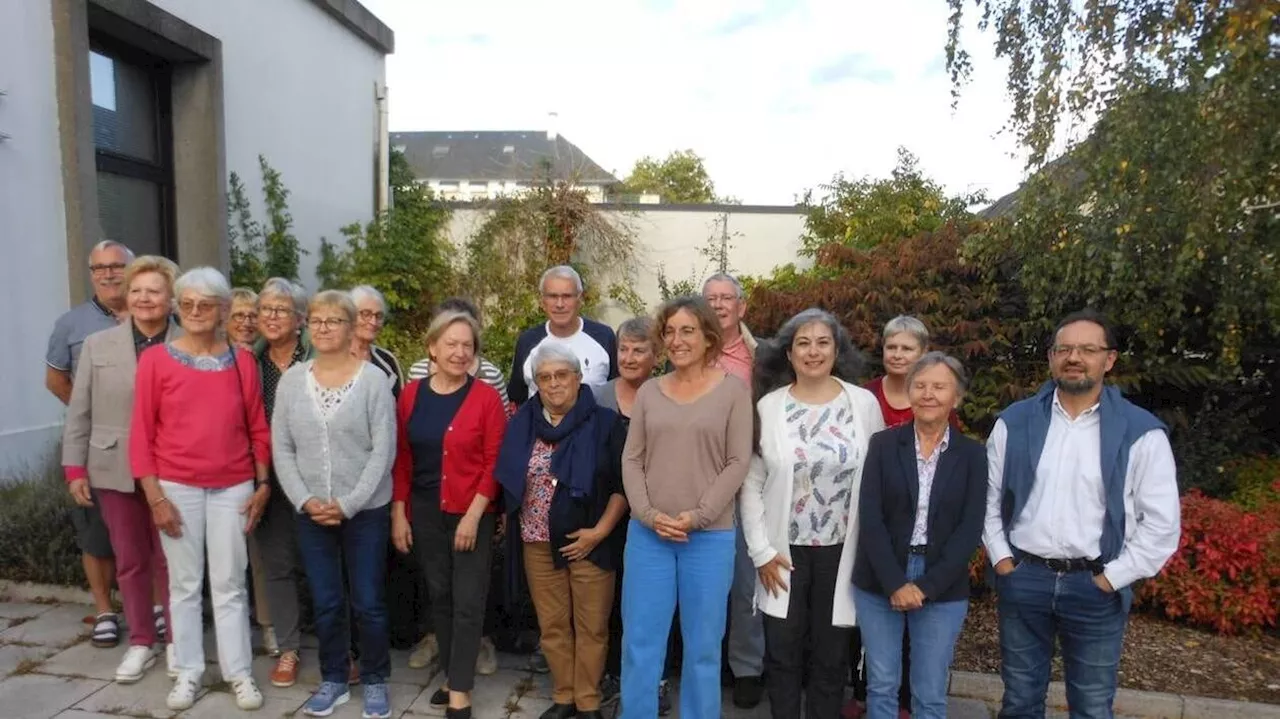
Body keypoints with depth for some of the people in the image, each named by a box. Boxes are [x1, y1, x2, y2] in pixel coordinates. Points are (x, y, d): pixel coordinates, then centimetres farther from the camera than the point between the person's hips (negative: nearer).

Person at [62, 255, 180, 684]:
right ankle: (141, 642, 26)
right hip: (115, 470, 3)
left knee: (169, 560, 9)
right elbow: (79, 412, 6)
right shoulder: (98, 345, 4)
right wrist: (75, 469, 3)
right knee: (129, 560, 12)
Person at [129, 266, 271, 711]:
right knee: (185, 583, 10)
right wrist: (154, 496, -7)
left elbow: (258, 429, 6)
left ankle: (239, 672, 19)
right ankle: (188, 672, 25)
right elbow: (141, 432, -3)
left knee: (229, 583, 8)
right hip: (177, 487, -1)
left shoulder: (242, 361, 2)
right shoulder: (155, 360, -4)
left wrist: (262, 484, 2)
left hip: (233, 487, 1)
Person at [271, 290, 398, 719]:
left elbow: (383, 450, -10)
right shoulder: (292, 379, 3)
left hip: (365, 510, -3)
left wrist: (348, 504, -14)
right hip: (311, 513, 3)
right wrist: (305, 501, -8)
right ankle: (333, 680, 32)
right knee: (325, 603, 13)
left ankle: (375, 682, 27)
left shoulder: (373, 379, -8)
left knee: (369, 603, 7)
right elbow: (281, 449, 4)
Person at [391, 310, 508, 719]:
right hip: (425, 511, 4)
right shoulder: (412, 395, 1)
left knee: (468, 601, 1)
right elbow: (402, 459, 5)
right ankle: (453, 676, 30)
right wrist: (398, 513, 3)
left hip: (472, 513, -4)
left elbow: (494, 464, -10)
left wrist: (472, 516, -13)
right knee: (439, 596, 14)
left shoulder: (486, 397, -10)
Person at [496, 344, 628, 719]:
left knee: (591, 627, 6)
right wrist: (514, 528, 5)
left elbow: (623, 485, -6)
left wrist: (599, 531, -13)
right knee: (552, 626, 12)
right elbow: (508, 481, 12)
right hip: (538, 544, 3)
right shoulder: (523, 424, 6)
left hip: (589, 543, -3)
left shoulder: (604, 423, -5)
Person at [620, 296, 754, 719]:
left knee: (702, 645, 10)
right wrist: (648, 514, -9)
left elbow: (738, 463, -6)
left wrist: (697, 516, -13)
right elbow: (631, 459, 5)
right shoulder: (649, 392, 7)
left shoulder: (733, 390, -1)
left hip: (710, 536, -2)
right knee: (640, 640, 9)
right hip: (647, 534, 2)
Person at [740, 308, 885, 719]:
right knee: (783, 656, 10)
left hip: (841, 551, 0)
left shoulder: (864, 404, -3)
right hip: (784, 552, 0)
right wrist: (761, 551, -6)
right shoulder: (768, 406, -3)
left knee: (831, 657, 14)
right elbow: (751, 484, -2)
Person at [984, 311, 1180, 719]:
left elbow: (1162, 522, -4)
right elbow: (989, 498, 7)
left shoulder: (1141, 431, -6)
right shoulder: (1015, 422, 0)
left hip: (1096, 589, -1)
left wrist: (1112, 578, -7)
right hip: (1022, 580, 2)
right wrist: (1000, 559, 1)